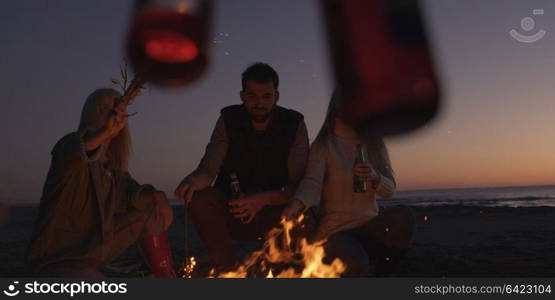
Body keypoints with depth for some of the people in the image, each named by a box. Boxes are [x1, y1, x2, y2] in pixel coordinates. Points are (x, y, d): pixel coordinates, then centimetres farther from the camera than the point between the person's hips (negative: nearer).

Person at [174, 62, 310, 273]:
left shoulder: (294, 124, -9)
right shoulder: (229, 120, -5)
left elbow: (299, 185, -14)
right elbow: (208, 168, -14)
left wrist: (265, 199, -33)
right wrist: (193, 181, -39)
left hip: (276, 211, -1)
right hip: (232, 207, 1)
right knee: (199, 198, -27)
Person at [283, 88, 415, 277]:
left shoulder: (373, 144, 10)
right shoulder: (324, 145, -4)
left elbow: (389, 190, 6)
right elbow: (312, 182, -19)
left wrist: (374, 177, -17)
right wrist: (295, 206, -41)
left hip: (370, 226, 5)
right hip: (335, 230, -4)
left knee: (402, 216, -26)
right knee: (356, 264, -35)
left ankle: (383, 277, -7)